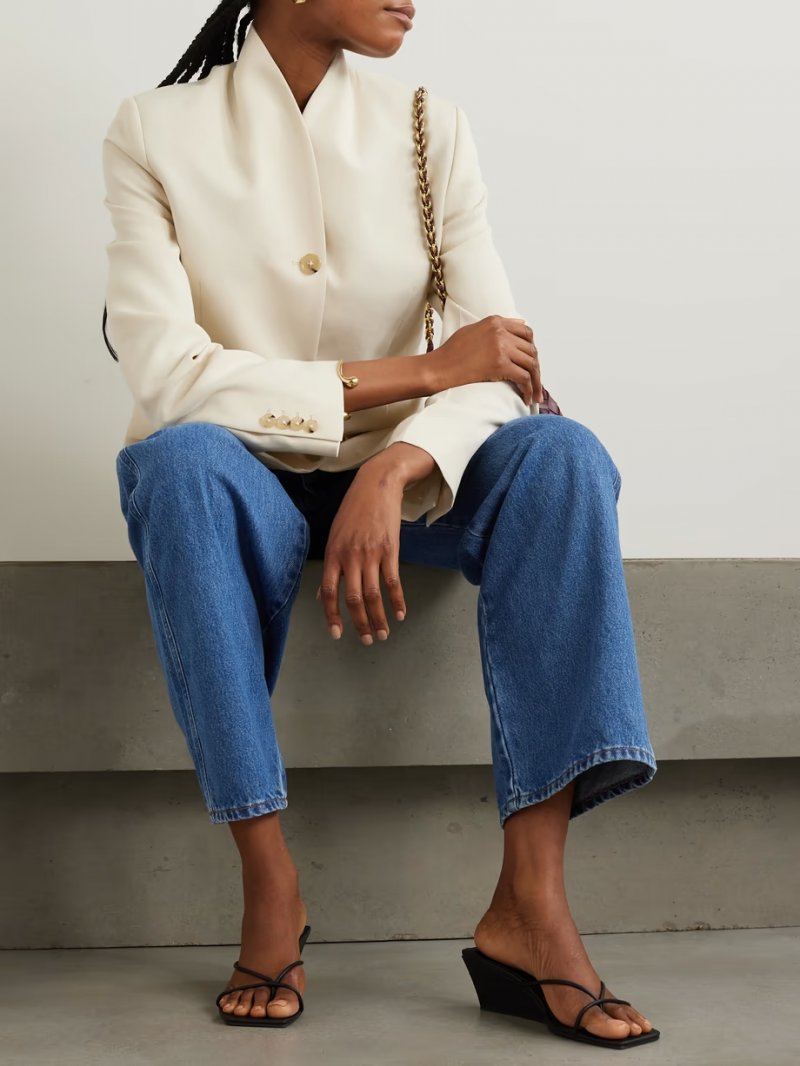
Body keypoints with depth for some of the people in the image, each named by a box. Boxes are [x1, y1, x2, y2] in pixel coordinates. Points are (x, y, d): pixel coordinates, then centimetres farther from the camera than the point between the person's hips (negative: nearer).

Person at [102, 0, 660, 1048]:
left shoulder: (429, 126, 2)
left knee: (560, 454, -26)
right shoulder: (157, 130, -6)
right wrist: (418, 372, -20)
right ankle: (270, 886, -28)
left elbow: (503, 363, -8)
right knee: (181, 457, -35)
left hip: (399, 478, 3)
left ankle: (531, 903, -31)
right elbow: (166, 375, -18)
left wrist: (393, 468, -29)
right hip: (241, 486, -2)